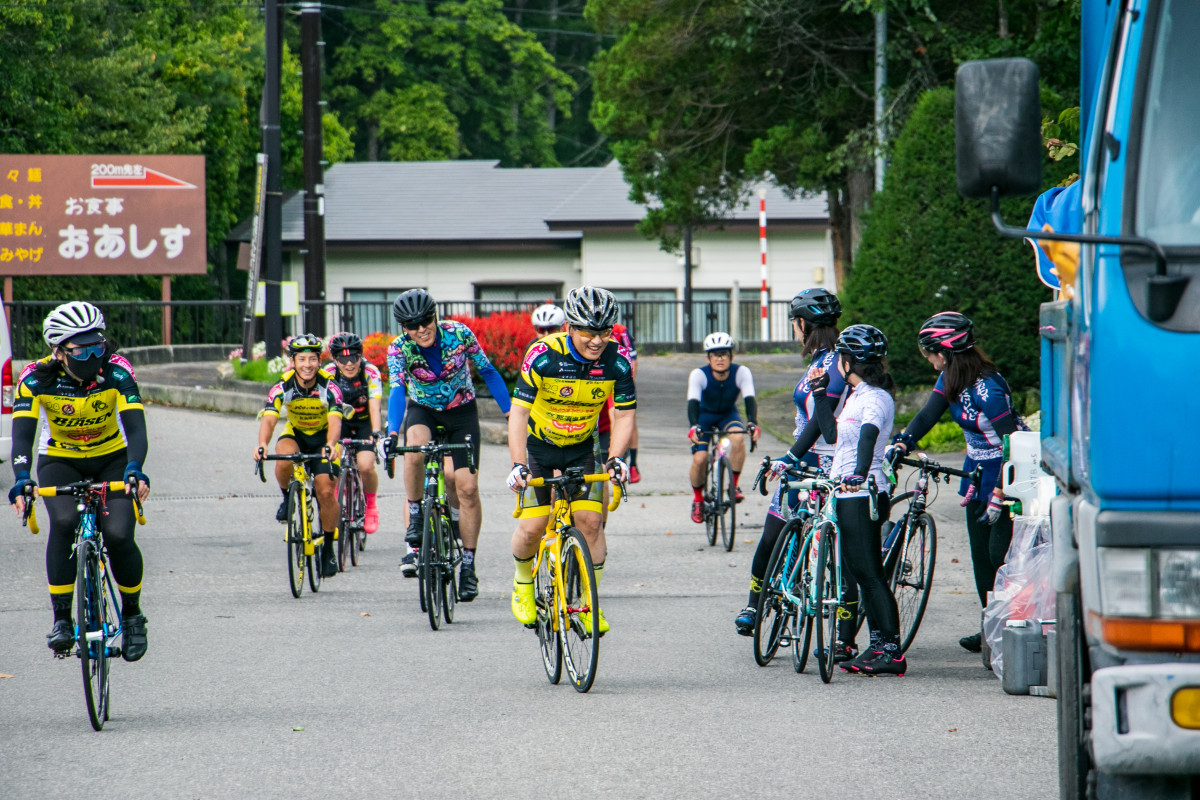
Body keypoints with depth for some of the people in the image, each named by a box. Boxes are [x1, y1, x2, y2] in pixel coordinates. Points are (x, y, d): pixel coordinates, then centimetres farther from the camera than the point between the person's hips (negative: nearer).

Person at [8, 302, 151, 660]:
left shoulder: (116, 372, -23)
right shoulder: (37, 379, -22)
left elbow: (136, 429, -31)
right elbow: (22, 434, -30)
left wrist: (134, 469, -50)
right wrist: (21, 478, -48)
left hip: (112, 459, 0)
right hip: (60, 462, 0)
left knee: (118, 535, -21)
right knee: (64, 522, -30)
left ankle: (132, 615, 6)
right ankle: (61, 618, -21)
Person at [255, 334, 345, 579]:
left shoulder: (329, 386, -25)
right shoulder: (283, 386, -23)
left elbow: (335, 420, -38)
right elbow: (268, 419, -33)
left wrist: (330, 445, -59)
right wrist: (262, 445, -54)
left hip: (322, 438, -1)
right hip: (294, 434, 1)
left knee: (326, 492, -14)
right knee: (285, 459, -35)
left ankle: (328, 548, 4)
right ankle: (287, 498, -6)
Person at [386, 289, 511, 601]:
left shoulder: (459, 334, -20)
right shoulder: (399, 349, -21)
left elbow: (488, 372, -10)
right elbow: (397, 390, -35)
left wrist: (510, 412, -13)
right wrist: (392, 433, -50)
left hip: (462, 412, 0)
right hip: (422, 410, 0)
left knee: (467, 487, -10)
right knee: (414, 450, -35)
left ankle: (468, 566, 2)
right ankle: (415, 524, -16)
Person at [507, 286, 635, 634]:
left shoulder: (616, 360, -19)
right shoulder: (543, 355, -27)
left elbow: (624, 413, -12)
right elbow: (518, 412, -29)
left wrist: (616, 458, -29)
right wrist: (518, 465, -39)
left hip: (581, 447, 2)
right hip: (539, 445, -2)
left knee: (589, 519, -13)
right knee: (532, 527, -9)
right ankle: (524, 585, 21)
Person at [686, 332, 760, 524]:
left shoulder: (741, 373, -25)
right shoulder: (699, 375, -28)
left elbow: (749, 399, -34)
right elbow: (693, 402, -38)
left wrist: (753, 423, -53)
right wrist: (694, 426, -57)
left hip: (728, 414, 1)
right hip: (704, 415, -1)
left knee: (738, 438, -33)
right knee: (699, 459, -17)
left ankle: (734, 484, -15)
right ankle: (697, 499, 11)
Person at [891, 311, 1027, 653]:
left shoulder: (986, 389, -28)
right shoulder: (951, 379, -1)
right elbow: (929, 413, -4)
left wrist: (1000, 491, -30)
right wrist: (902, 443, -23)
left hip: (1008, 471, -9)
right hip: (978, 470, 9)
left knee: (1000, 553, -10)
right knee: (980, 554, 8)